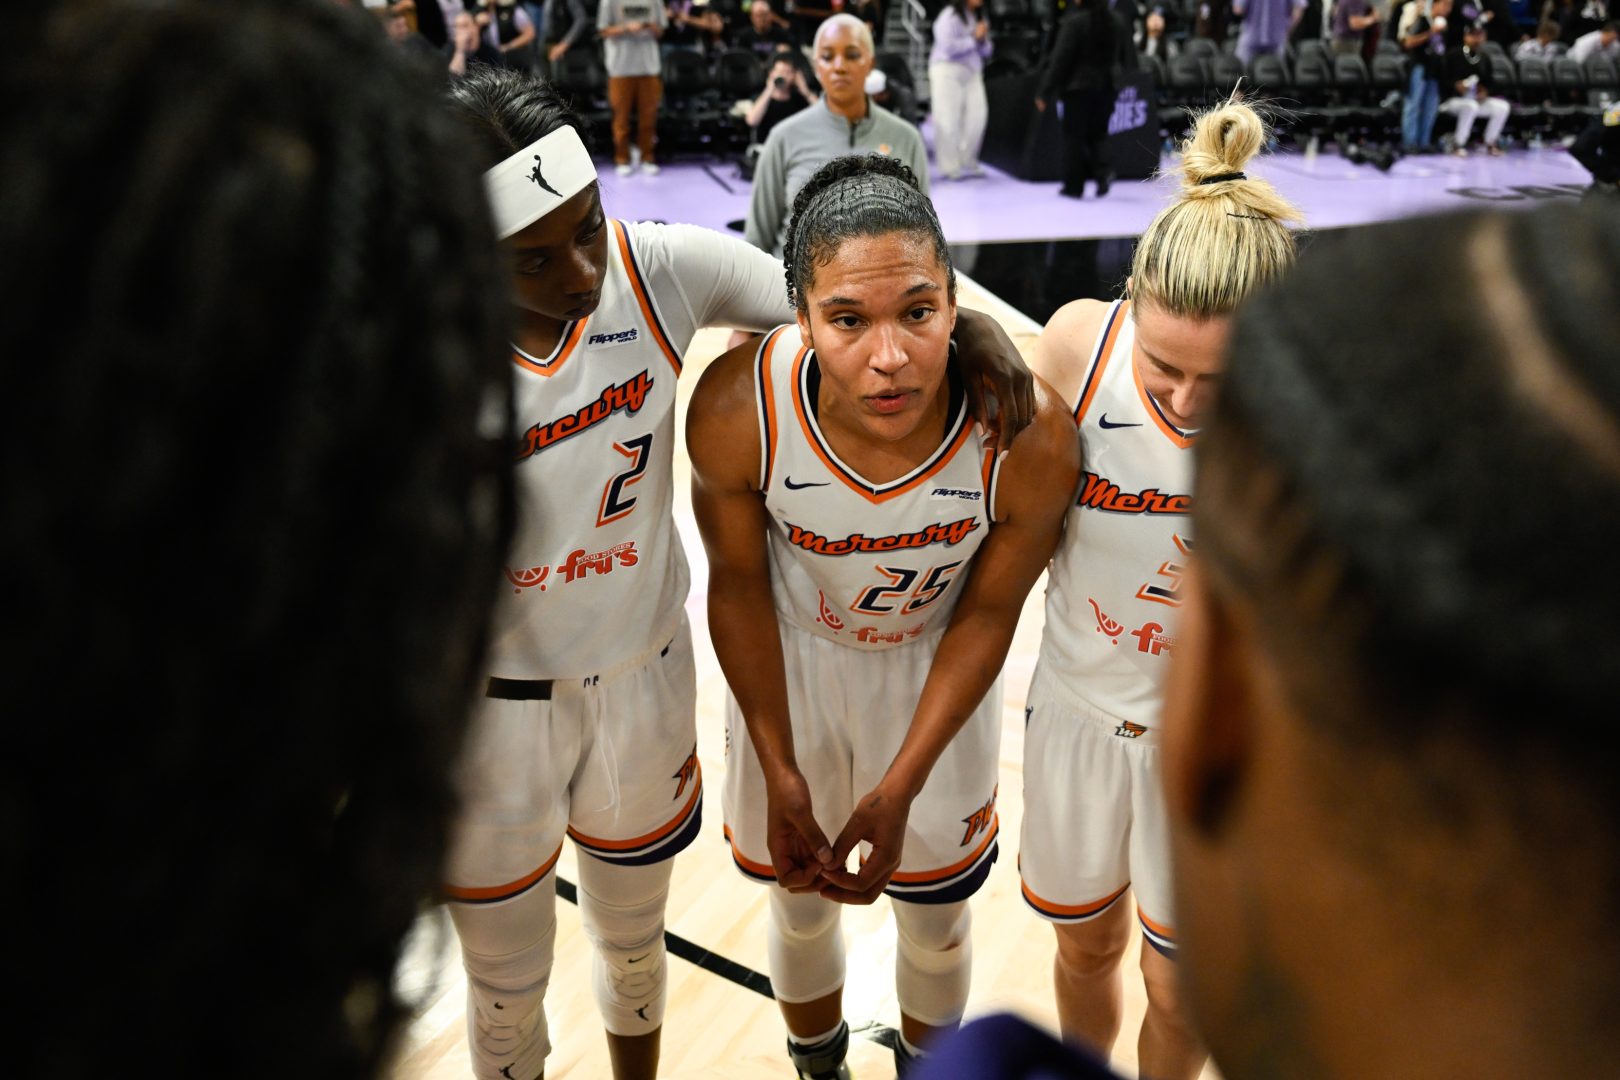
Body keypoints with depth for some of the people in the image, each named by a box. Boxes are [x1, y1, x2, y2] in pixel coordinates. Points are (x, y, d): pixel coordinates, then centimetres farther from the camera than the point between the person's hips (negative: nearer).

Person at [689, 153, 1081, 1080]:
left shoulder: (1030, 439, -34)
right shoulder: (737, 410, -34)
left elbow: (988, 612, -15)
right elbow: (738, 584, -14)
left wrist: (899, 788, -15)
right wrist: (781, 776, -12)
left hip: (937, 668, 0)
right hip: (790, 662, 1)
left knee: (938, 920, 20)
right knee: (801, 905, 23)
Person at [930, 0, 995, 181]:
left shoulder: (979, 17, 15)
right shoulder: (950, 16, -7)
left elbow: (986, 52, 17)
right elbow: (948, 47, -18)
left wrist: (983, 40, -4)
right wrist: (973, 39, -9)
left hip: (972, 73, 6)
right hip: (948, 71, -6)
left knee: (977, 116, -4)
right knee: (949, 120, -6)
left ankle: (967, 162, 9)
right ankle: (949, 167, -1)